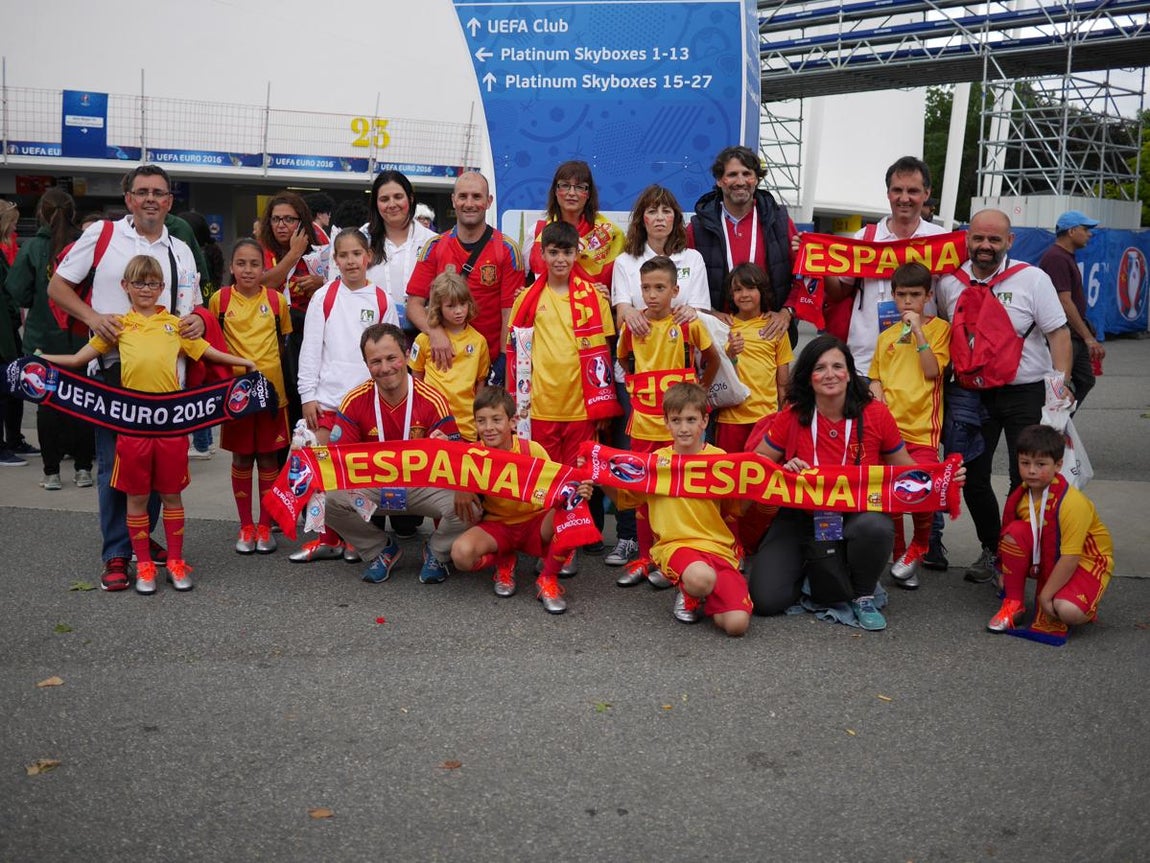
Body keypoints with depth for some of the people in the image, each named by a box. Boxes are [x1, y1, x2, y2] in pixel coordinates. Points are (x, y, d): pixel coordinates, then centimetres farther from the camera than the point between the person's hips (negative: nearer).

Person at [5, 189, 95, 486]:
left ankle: (52, 472, 10)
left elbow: (18, 291, -9)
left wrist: (38, 301, 11)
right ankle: (83, 469, 13)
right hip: (81, 338, 1)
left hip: (43, 338, -1)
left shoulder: (32, 247, -8)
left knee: (48, 404, 8)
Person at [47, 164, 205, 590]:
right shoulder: (101, 234, 1)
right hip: (114, 367, -3)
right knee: (115, 464, -2)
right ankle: (116, 555, 5)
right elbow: (57, 286, 2)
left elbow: (195, 307, 20)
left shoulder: (180, 251, 13)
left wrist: (197, 320, -4)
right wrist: (93, 316, -15)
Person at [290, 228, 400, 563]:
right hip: (328, 398, 0)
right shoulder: (323, 297, 3)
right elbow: (310, 349, 2)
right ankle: (328, 538, 12)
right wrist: (308, 395, -4)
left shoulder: (382, 300, 4)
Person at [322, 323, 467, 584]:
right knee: (328, 499, -26)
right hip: (374, 487, 2)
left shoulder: (432, 401, -12)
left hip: (424, 486, -2)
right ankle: (382, 550, 4)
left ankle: (437, 552, 7)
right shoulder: (354, 401, -7)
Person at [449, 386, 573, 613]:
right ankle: (503, 563, 6)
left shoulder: (532, 450, -15)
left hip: (536, 522, -1)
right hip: (496, 526, 1)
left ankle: (548, 579, -10)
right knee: (461, 552, -31)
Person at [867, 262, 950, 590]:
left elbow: (932, 371, -8)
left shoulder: (938, 328, 5)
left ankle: (918, 547, 10)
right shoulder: (886, 336, 16)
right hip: (888, 425, 4)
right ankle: (898, 551, 18)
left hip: (922, 427, -4)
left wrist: (918, 331, -12)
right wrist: (878, 399, 0)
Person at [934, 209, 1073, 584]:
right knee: (972, 476, 8)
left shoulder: (1033, 279, -7)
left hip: (1027, 392, -3)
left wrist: (1062, 383, -16)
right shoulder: (949, 283, 1)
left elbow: (1058, 333, -7)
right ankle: (992, 550, 27)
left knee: (1026, 479, -1)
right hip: (973, 393, 4)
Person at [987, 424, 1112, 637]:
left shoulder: (1073, 503, -29)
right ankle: (1014, 603, -8)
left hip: (1085, 560, -6)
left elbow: (1070, 557, -27)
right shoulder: (1020, 496, -9)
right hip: (1046, 558, 6)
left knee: (1068, 611, -33)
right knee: (1015, 532, -23)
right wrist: (1006, 573, -4)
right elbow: (1008, 541, 1)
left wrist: (1045, 595, -23)